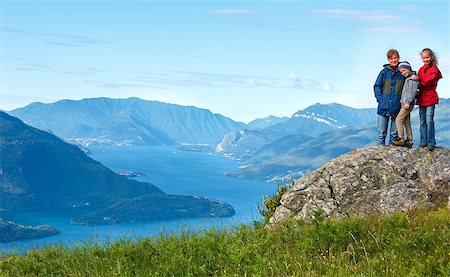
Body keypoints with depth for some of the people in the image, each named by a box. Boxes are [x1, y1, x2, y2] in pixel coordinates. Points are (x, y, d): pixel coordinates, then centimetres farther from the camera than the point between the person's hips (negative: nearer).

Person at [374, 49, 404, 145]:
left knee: (394, 133, 5)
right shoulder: (384, 71, 5)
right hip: (384, 107, 0)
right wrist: (380, 99, -7)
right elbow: (377, 86, 5)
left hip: (397, 107, 0)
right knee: (382, 133, 0)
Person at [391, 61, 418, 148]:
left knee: (399, 119, -14)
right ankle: (409, 141, 12)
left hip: (408, 103, -10)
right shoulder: (407, 78, 18)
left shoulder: (412, 78, -10)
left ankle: (401, 140, -17)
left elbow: (413, 91, -18)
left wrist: (408, 102, -22)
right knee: (407, 122, 10)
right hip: (404, 103, 10)